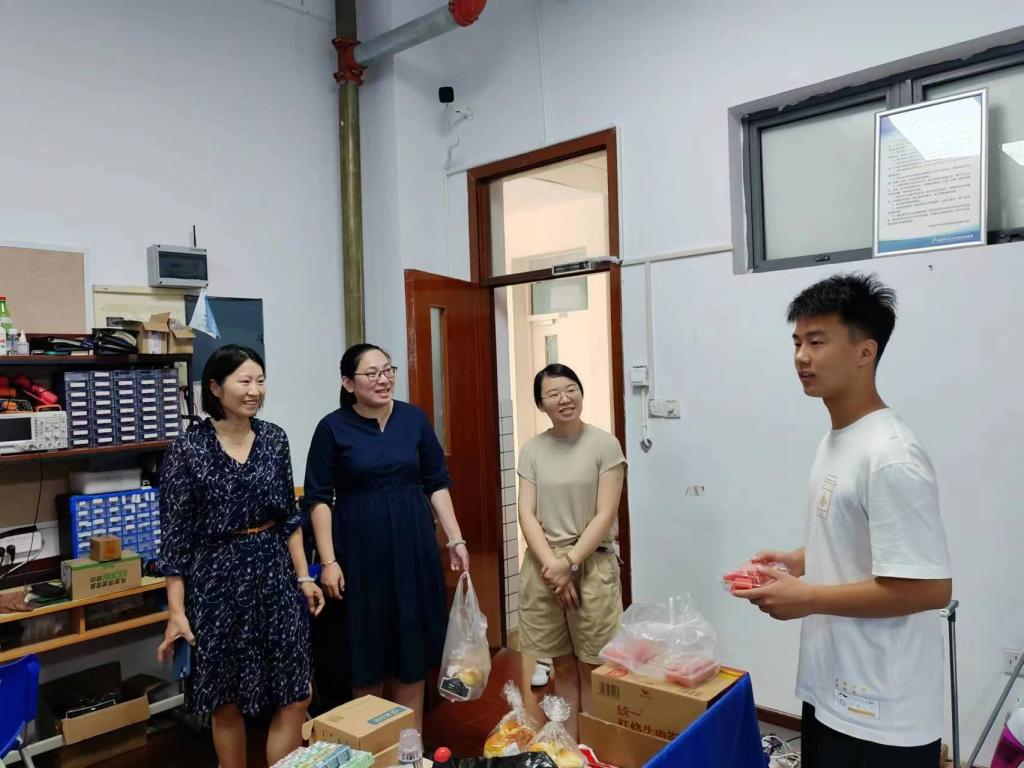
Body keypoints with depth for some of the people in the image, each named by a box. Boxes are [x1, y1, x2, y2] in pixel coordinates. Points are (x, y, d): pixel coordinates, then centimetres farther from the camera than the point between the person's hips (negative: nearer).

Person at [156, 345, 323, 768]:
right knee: (227, 702, 13)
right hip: (218, 579, -3)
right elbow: (176, 536, -8)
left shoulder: (274, 438, 2)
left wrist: (303, 577, 7)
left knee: (294, 698, 5)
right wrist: (176, 611, -9)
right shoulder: (187, 449, -10)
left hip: (274, 573, 3)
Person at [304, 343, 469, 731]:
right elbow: (319, 498, -4)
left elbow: (437, 484, 6)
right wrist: (328, 561, -9)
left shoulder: (414, 418, 2)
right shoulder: (332, 428, -6)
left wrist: (456, 540, 2)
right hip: (360, 549, -2)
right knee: (367, 646, 7)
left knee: (413, 641, 10)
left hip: (413, 544, 3)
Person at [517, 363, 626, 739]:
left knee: (592, 668, 4)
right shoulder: (532, 450, 4)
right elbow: (527, 514, -1)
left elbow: (605, 515, -8)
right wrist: (552, 565, -12)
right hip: (544, 565, 3)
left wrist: (570, 563, -13)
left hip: (591, 564, -2)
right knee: (563, 666, 13)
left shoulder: (604, 444, -5)